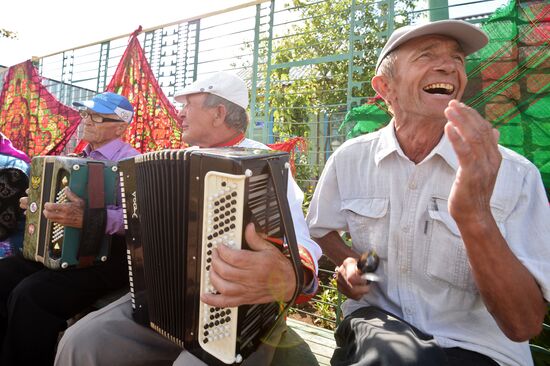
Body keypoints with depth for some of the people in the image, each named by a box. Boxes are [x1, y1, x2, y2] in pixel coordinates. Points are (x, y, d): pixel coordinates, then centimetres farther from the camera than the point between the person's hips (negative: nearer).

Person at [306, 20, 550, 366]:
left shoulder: (515, 174, -11)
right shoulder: (350, 158, -5)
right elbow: (322, 229, 11)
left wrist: (476, 214, -31)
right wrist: (348, 263, -9)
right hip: (375, 324, 1)